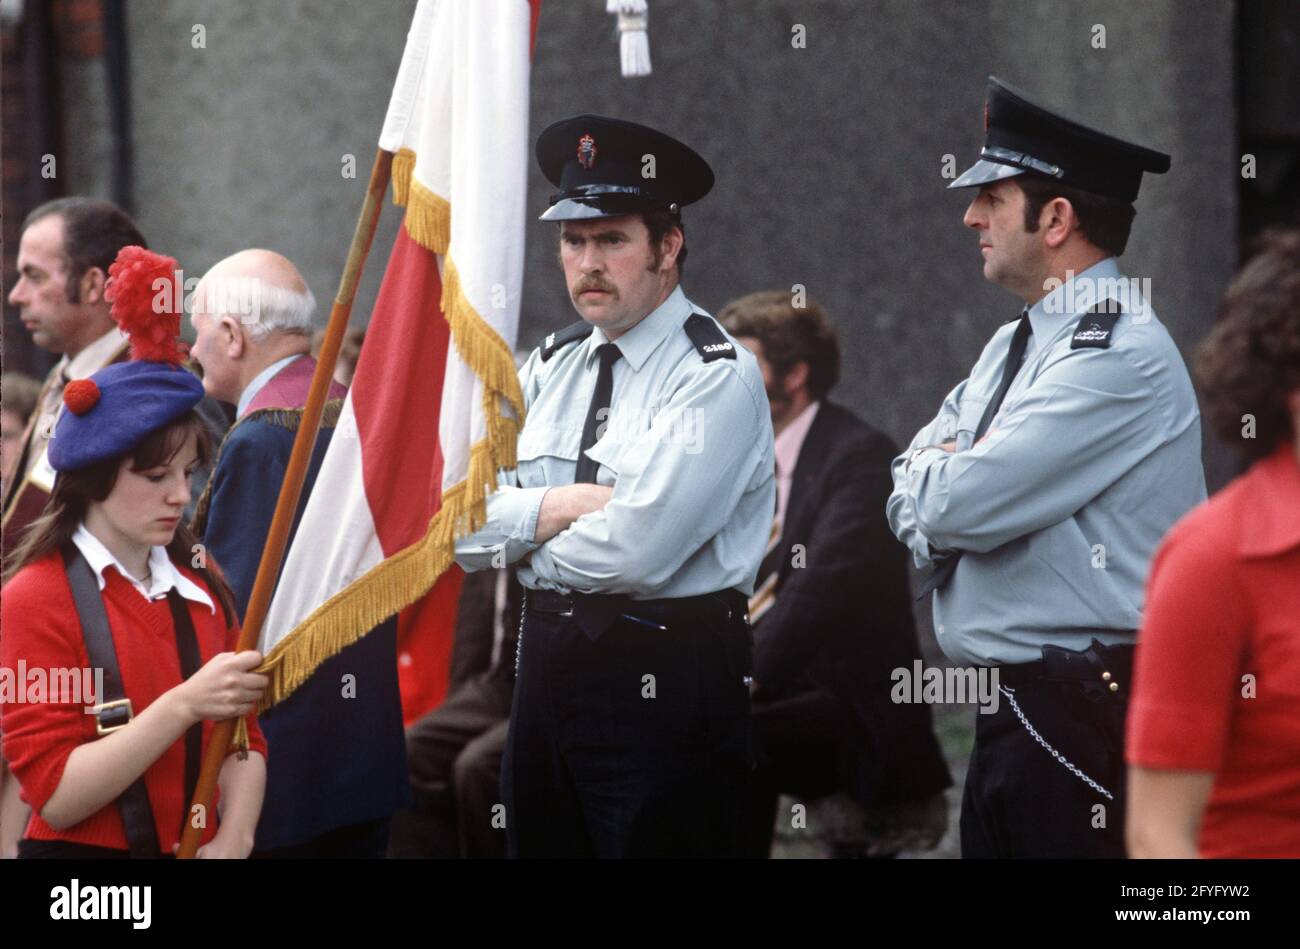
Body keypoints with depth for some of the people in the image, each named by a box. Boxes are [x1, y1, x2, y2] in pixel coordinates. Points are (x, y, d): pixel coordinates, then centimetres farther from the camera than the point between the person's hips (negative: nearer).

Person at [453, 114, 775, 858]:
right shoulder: (553, 365, 10)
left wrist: (521, 532, -4)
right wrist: (560, 506, -14)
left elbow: (634, 551, -22)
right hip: (547, 669, 7)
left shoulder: (717, 377, -12)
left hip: (666, 685, -7)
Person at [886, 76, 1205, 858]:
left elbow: (961, 502, -20)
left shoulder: (1122, 351, -15)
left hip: (1088, 714, -9)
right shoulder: (1014, 346, 17)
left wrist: (934, 475, 3)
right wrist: (946, 492, -7)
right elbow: (913, 501, 15)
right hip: (1009, 709, 9)